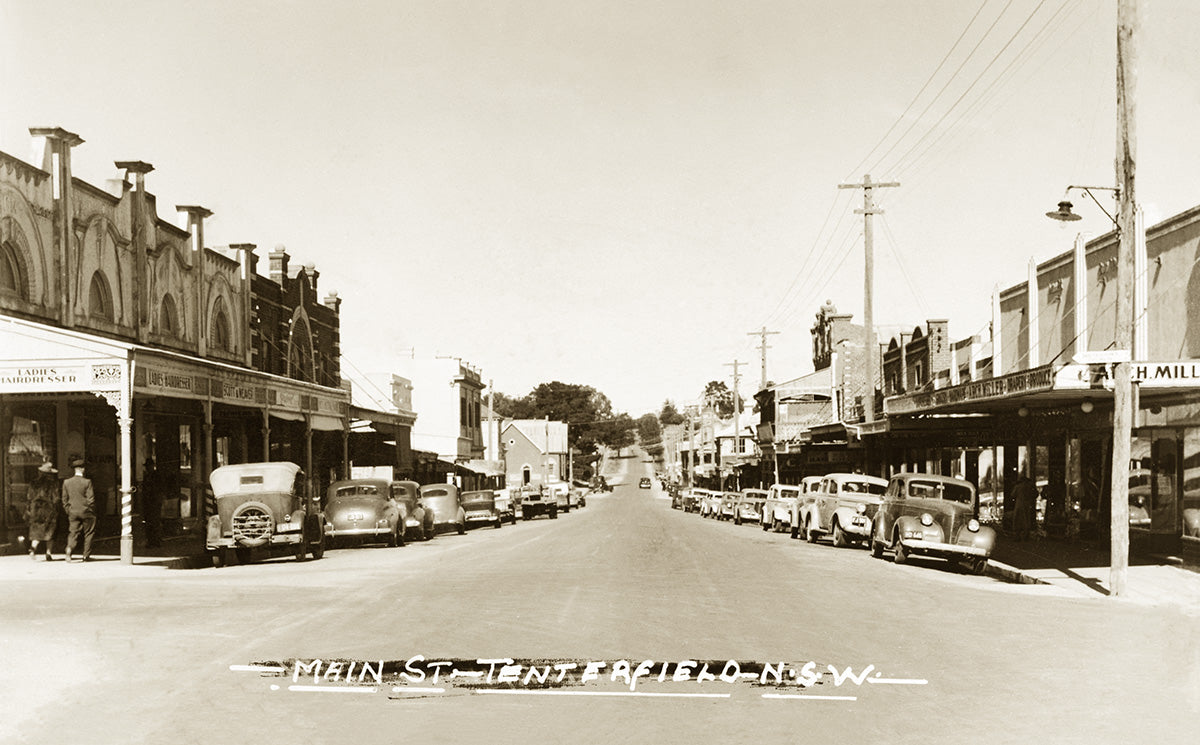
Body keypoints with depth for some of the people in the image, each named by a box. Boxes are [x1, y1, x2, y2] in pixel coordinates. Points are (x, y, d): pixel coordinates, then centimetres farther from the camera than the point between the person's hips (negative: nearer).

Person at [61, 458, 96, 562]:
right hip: (86, 512, -3)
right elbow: (91, 499, -10)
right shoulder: (87, 482, -11)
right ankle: (86, 555, 11)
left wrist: (68, 511, 16)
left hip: (73, 512, 3)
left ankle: (70, 548, -20)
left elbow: (64, 499, 6)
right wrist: (92, 511, 2)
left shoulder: (67, 482, 1)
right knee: (88, 534, 10)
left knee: (74, 533, 6)